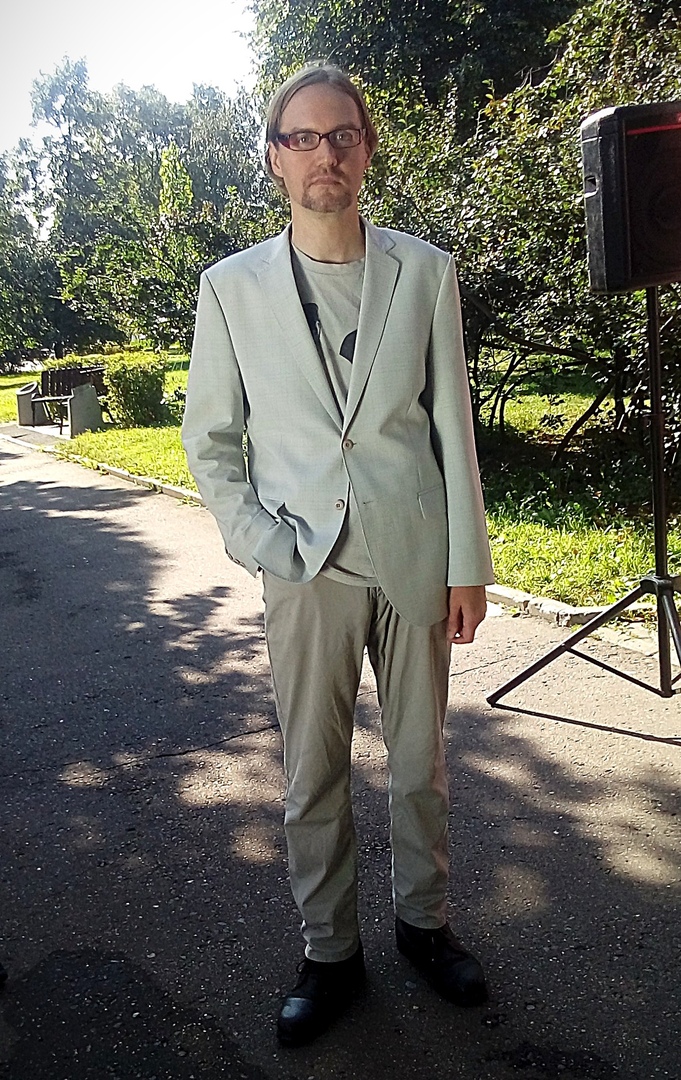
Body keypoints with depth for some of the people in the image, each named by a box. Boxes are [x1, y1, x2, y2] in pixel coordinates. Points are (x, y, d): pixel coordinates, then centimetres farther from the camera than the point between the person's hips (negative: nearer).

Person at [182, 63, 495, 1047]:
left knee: (421, 761, 13)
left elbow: (453, 424, 3)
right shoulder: (231, 286, 3)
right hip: (306, 568, 0)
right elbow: (210, 437, 7)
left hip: (416, 559, 1)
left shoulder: (425, 271, 4)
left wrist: (467, 564, 0)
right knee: (313, 775, 8)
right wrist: (262, 546, -5)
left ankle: (423, 921, 36)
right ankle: (330, 953, 28)